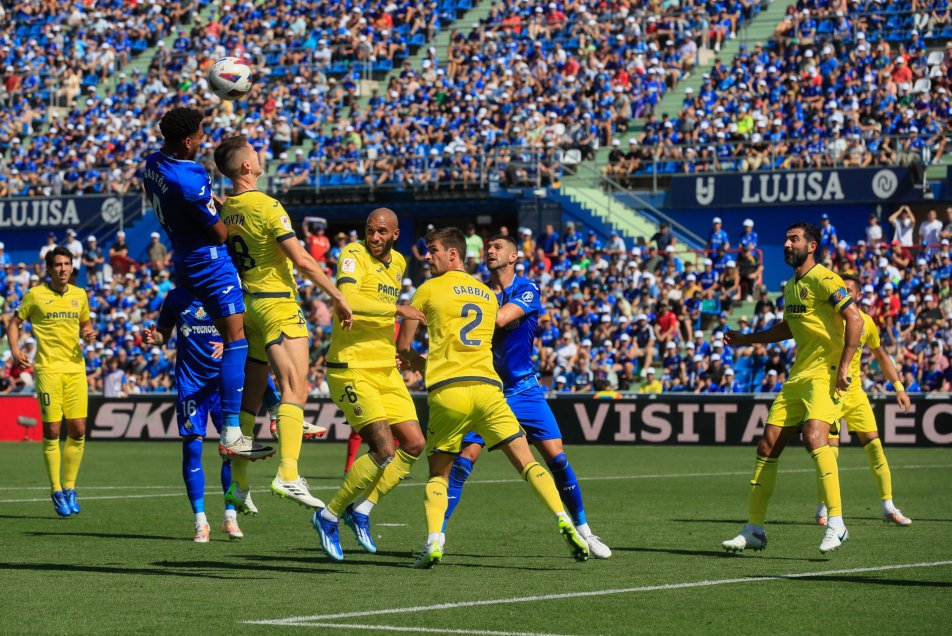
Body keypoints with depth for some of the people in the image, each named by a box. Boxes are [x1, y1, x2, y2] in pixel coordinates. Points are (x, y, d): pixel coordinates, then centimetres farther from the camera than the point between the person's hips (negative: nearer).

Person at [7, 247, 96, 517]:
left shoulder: (79, 295, 11)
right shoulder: (35, 295, -1)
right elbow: (14, 323, 7)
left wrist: (88, 334, 1)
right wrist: (15, 350, -8)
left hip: (75, 368, 4)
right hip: (48, 369, -4)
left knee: (78, 431, 1)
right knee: (52, 431, -5)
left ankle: (70, 487, 15)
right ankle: (56, 491, 4)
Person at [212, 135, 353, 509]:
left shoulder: (225, 211, 8)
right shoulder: (266, 206, -14)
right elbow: (301, 260, -18)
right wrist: (337, 297, -10)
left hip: (244, 305, 8)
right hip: (277, 303, -8)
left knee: (250, 395, 11)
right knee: (295, 389, -11)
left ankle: (238, 481, 11)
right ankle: (288, 474, -24)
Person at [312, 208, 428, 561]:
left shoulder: (398, 262, 13)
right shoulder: (354, 255, -12)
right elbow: (348, 299, -31)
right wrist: (397, 309, -23)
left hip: (385, 370, 8)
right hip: (351, 370, -8)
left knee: (414, 444, 3)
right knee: (384, 451, -16)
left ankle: (361, 510, 14)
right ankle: (329, 516, 1)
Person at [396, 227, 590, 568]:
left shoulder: (429, 289, 8)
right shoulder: (488, 294, 21)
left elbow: (402, 346, 14)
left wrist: (417, 361, 36)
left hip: (446, 391, -2)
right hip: (487, 386, 3)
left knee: (438, 473, 10)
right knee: (527, 463, 1)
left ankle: (432, 541, -9)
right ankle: (564, 521, -17)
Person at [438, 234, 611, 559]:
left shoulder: (527, 290, -6)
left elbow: (500, 318, -23)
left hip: (524, 389, -1)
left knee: (557, 458, -5)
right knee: (464, 459, -13)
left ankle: (582, 530, 11)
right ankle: (437, 534, -8)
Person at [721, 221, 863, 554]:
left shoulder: (823, 279, -10)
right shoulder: (790, 286, 17)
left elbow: (855, 320, -17)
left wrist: (843, 366, -22)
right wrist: (746, 339, 34)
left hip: (825, 373, -9)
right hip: (797, 377, 9)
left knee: (814, 437, -28)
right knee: (768, 445, 3)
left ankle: (836, 523, -24)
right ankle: (754, 529, 10)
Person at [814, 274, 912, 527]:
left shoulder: (865, 322, 0)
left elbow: (881, 356, 14)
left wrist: (899, 387, 9)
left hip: (854, 390, 4)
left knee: (874, 445, -3)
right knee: (831, 450, -12)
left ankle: (888, 507, 5)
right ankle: (822, 508, 3)